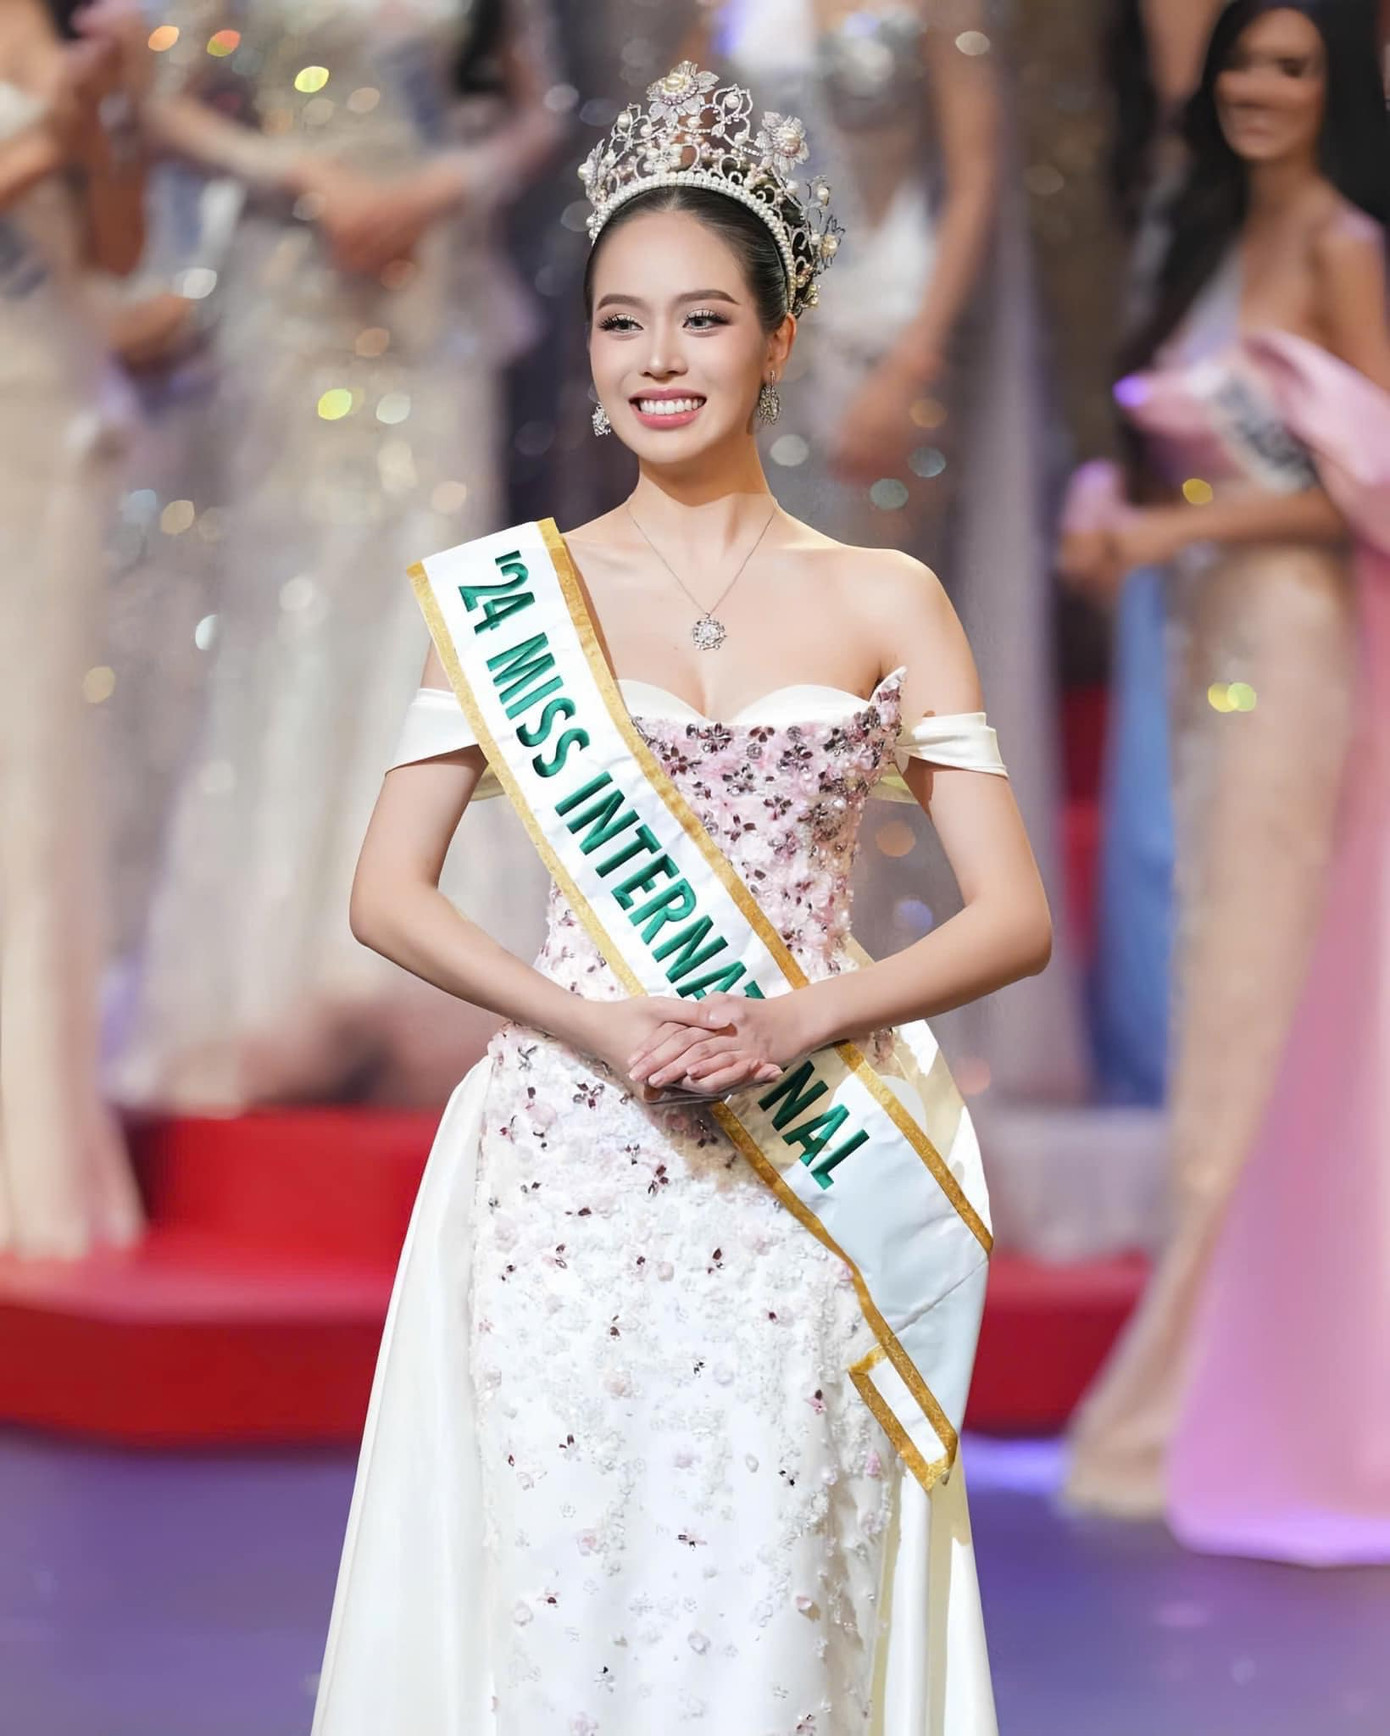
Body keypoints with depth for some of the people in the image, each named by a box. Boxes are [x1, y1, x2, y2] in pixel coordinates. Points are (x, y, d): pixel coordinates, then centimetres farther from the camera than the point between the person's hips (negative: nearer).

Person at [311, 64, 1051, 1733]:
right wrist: (598, 1026, -11)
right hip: (568, 1170, 0)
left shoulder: (886, 600, 7)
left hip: (806, 1192, 0)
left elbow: (1014, 916, 4)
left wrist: (798, 1022, -12)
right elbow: (387, 893, 4)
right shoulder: (513, 594, 6)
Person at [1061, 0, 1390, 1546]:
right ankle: (1216, 1401, 13)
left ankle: (1190, 1409, 0)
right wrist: (1123, 514, 1)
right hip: (1211, 635, 8)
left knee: (1250, 1017, -4)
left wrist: (1178, 531, -14)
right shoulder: (1220, 241, 16)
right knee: (1227, 1000, 8)